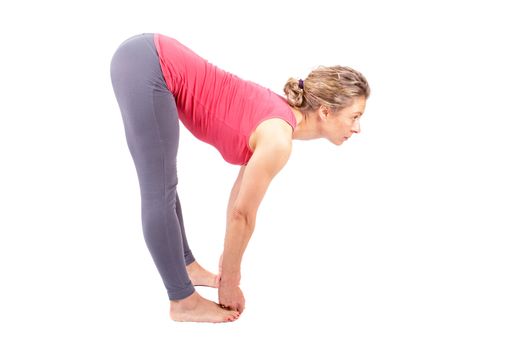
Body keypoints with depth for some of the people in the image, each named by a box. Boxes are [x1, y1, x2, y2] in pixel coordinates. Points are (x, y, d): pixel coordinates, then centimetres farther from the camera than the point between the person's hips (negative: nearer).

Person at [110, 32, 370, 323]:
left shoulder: (281, 117, 12)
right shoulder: (278, 140, -13)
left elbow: (241, 191, 21)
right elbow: (242, 213, -5)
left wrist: (229, 257, 30)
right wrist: (230, 280, 9)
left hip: (146, 57, 9)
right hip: (147, 65, -9)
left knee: (162, 185, 19)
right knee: (160, 194, -2)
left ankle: (184, 265, 34)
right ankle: (183, 301, 9)